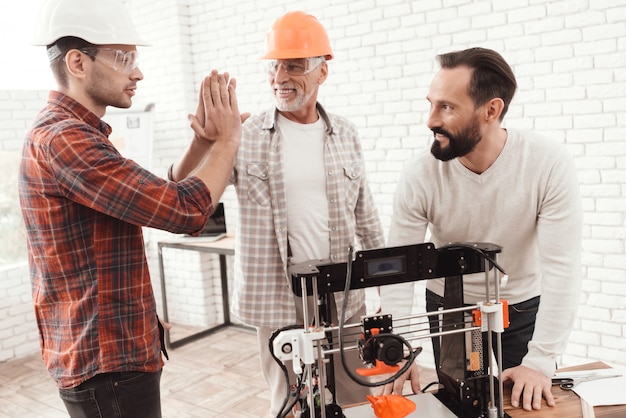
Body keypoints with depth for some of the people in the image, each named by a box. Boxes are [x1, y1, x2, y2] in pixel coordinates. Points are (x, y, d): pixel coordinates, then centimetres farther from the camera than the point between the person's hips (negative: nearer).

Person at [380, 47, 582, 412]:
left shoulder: (549, 164, -24)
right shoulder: (421, 174, -21)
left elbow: (562, 268, -23)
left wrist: (541, 361, -25)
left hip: (525, 310, 0)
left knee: (529, 404, 14)